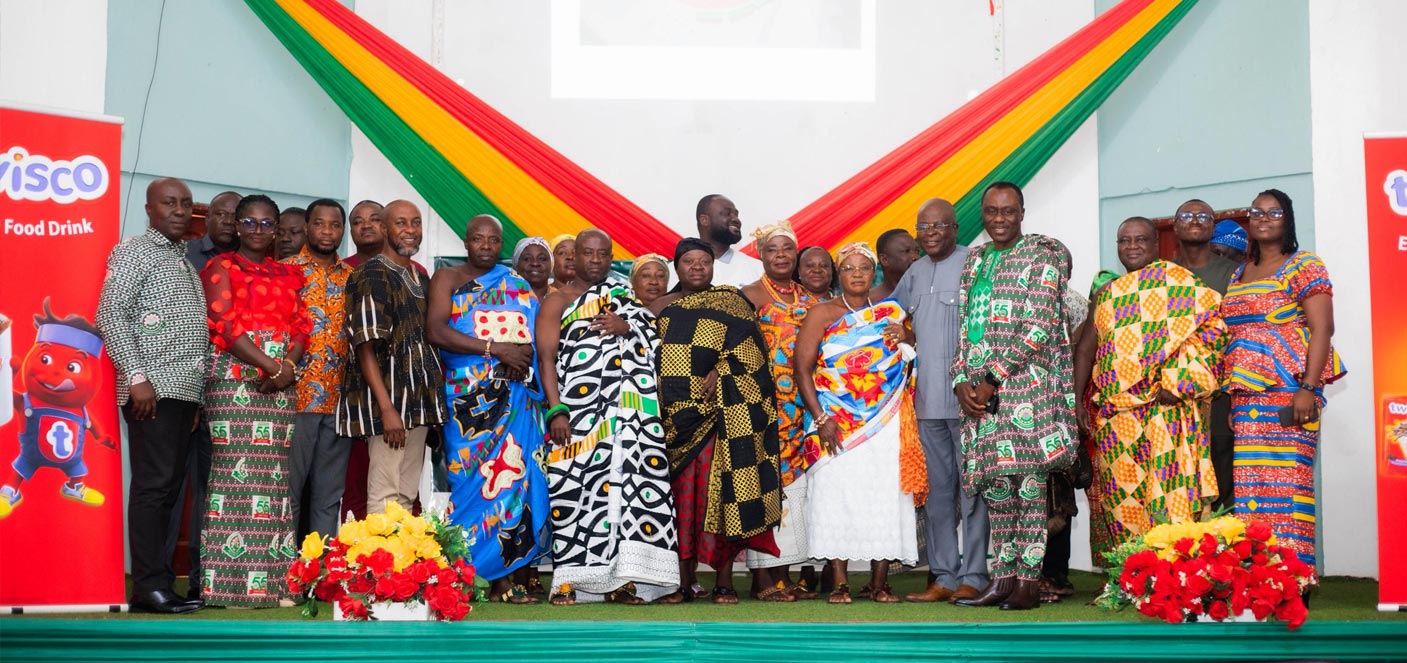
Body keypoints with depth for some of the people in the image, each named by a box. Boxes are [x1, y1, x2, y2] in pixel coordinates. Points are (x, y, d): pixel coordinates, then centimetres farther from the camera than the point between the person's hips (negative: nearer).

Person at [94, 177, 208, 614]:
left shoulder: (185, 263, 22)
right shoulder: (134, 252, -1)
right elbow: (110, 315, -10)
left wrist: (198, 390, 15)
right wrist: (137, 377, -18)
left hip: (185, 390, 8)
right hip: (153, 389, -8)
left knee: (169, 488, 7)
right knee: (154, 485, -10)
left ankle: (157, 580, 11)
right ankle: (150, 587, -9)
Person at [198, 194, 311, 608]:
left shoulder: (286, 275, 21)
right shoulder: (222, 268, 5)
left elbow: (301, 326, 12)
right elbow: (226, 327, -7)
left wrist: (289, 365, -8)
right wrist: (271, 366, -15)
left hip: (281, 383, 5)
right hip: (235, 378, -5)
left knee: (274, 476, 1)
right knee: (237, 473, -9)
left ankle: (272, 580, 2)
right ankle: (231, 583, -8)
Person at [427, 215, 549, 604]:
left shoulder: (520, 288, 18)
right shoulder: (448, 279, 7)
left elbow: (535, 338, 17)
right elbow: (435, 331, -8)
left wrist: (520, 357, -6)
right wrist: (496, 349, -13)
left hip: (516, 397, 3)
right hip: (468, 396, -3)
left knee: (514, 477, -4)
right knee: (470, 480, -8)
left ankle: (502, 578, -1)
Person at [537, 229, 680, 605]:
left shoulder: (624, 298, 21)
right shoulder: (558, 300, 9)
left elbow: (654, 342, 14)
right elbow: (546, 357, -1)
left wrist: (627, 329, -6)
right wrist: (556, 410, -13)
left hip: (630, 412, 3)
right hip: (580, 413, -3)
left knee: (629, 482, -6)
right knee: (575, 489, -9)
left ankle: (621, 579, -4)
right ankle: (569, 580, -6)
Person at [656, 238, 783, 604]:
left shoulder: (732, 302, 12)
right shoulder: (663, 307, 17)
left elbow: (748, 350, -1)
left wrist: (720, 372, -15)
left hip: (722, 415, -1)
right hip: (678, 416, 1)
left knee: (722, 492, -6)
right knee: (681, 492, -2)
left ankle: (725, 581, -4)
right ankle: (684, 580, 4)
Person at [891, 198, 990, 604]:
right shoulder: (915, 273, 16)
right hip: (927, 399, 7)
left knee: (971, 489, -2)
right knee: (938, 490, 9)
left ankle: (973, 576, 3)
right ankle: (943, 576, 15)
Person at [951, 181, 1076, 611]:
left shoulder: (1043, 256, -1)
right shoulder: (974, 261, 19)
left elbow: (1037, 328, -10)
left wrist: (994, 378, -12)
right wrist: (962, 381, 2)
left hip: (1025, 385, -6)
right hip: (979, 390, 6)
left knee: (1027, 479, -6)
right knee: (995, 482, 6)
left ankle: (1029, 579, -2)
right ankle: (1003, 576, 11)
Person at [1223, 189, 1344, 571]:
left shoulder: (1304, 267, 1)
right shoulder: (1239, 275, 20)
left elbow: (1322, 329, -7)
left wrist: (1309, 389, -17)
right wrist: (1226, 389, 12)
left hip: (1287, 392, -6)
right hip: (1245, 396, 6)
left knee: (1286, 480, -10)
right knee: (1247, 483, 1)